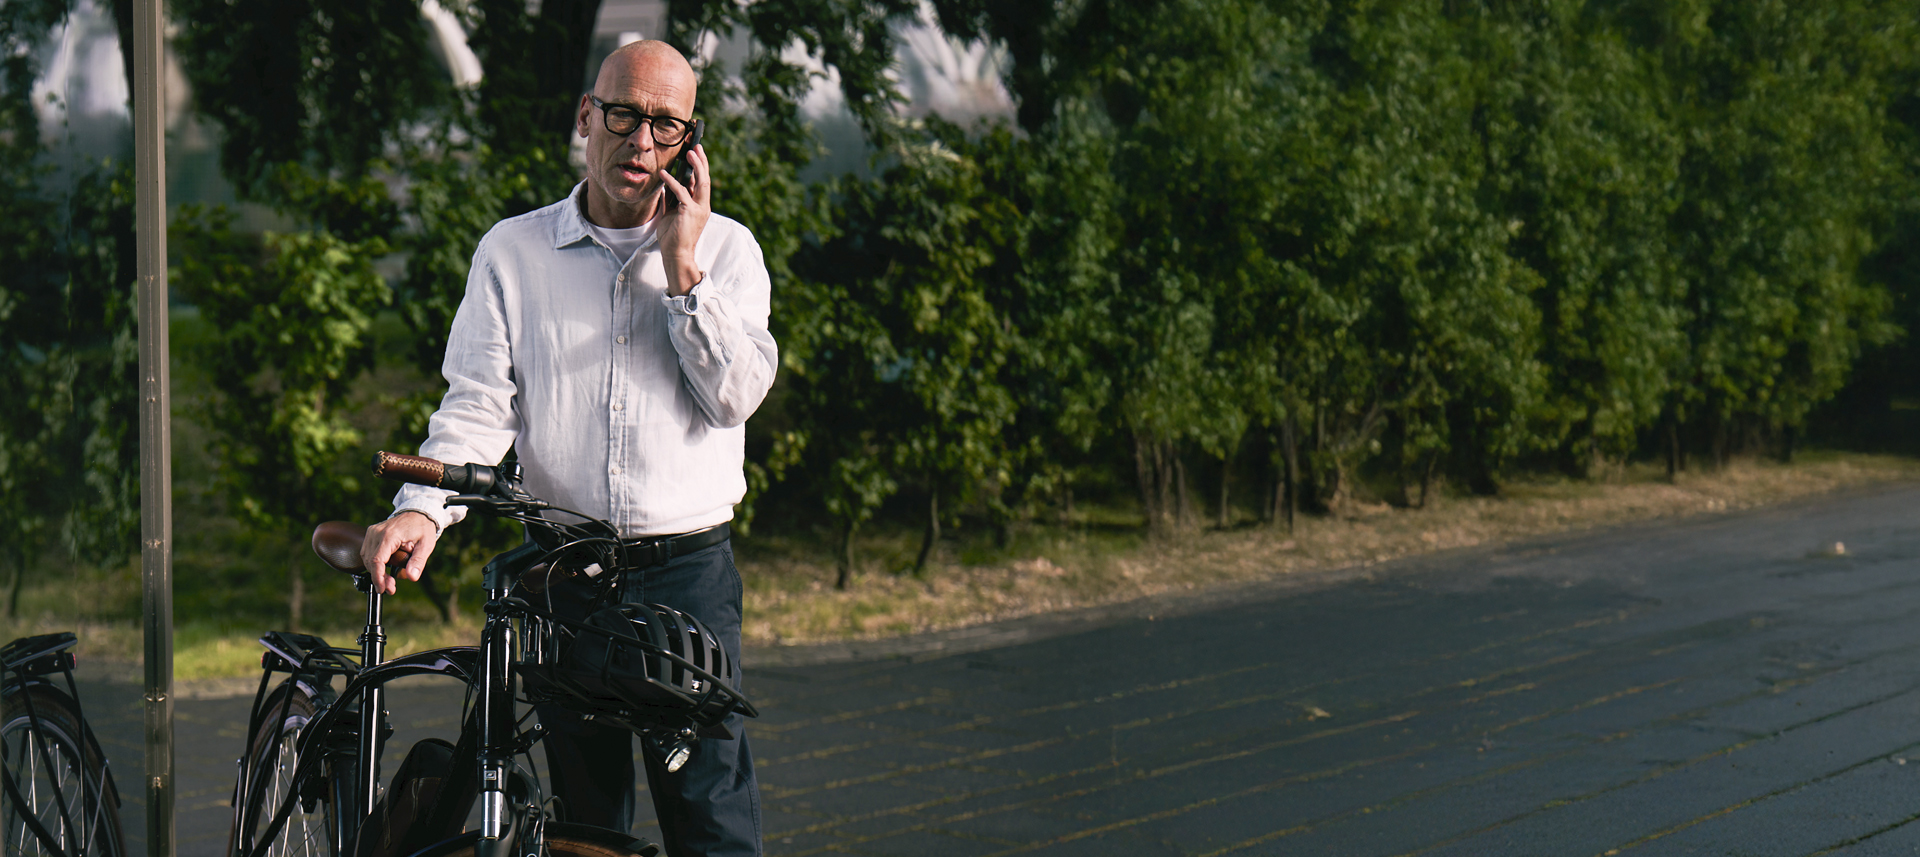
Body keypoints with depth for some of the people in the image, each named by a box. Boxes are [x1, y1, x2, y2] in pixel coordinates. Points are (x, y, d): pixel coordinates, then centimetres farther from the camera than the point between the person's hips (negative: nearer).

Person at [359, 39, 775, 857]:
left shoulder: (725, 248, 7)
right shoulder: (512, 251, 7)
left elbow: (737, 393, -4)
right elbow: (478, 402, 0)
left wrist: (681, 268, -9)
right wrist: (422, 507, -17)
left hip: (689, 571, -1)